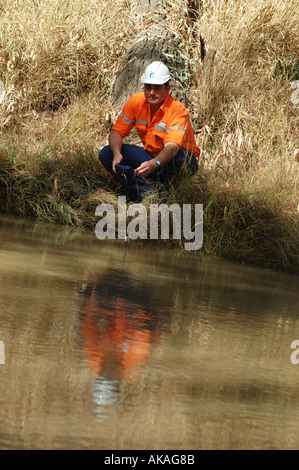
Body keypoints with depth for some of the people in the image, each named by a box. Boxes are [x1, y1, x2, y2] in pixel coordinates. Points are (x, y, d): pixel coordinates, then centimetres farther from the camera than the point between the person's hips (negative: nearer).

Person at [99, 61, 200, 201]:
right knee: (106, 154, -13)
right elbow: (117, 132, -5)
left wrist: (154, 164, -60)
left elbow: (172, 147, -40)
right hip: (151, 156, 5)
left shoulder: (178, 110, -25)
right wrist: (117, 154, -28)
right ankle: (146, 193, -21)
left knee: (179, 157, -42)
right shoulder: (135, 102, -9)